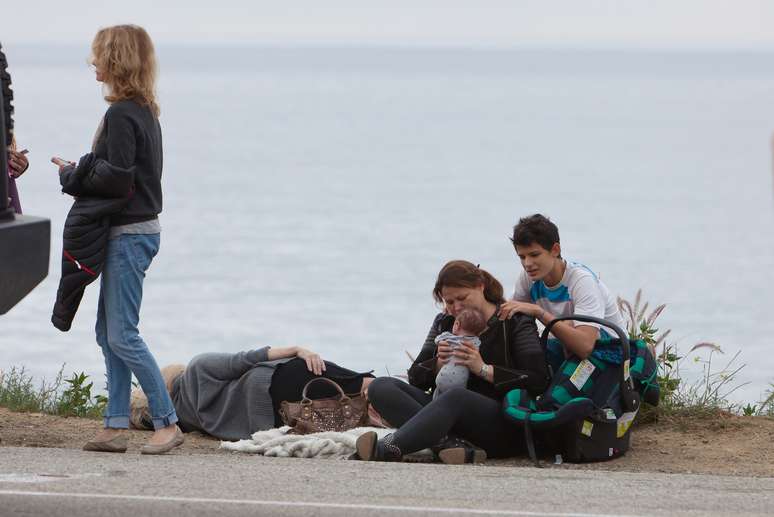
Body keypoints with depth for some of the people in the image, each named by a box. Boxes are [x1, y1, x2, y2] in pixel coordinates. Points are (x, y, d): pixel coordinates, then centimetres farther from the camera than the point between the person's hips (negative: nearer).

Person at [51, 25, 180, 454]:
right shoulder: (144, 111, 13)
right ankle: (115, 426, 12)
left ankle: (167, 423, -5)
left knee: (122, 335, -7)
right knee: (108, 332, 11)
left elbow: (116, 183, -20)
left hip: (128, 234, -10)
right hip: (140, 229, 10)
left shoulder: (120, 116, -18)